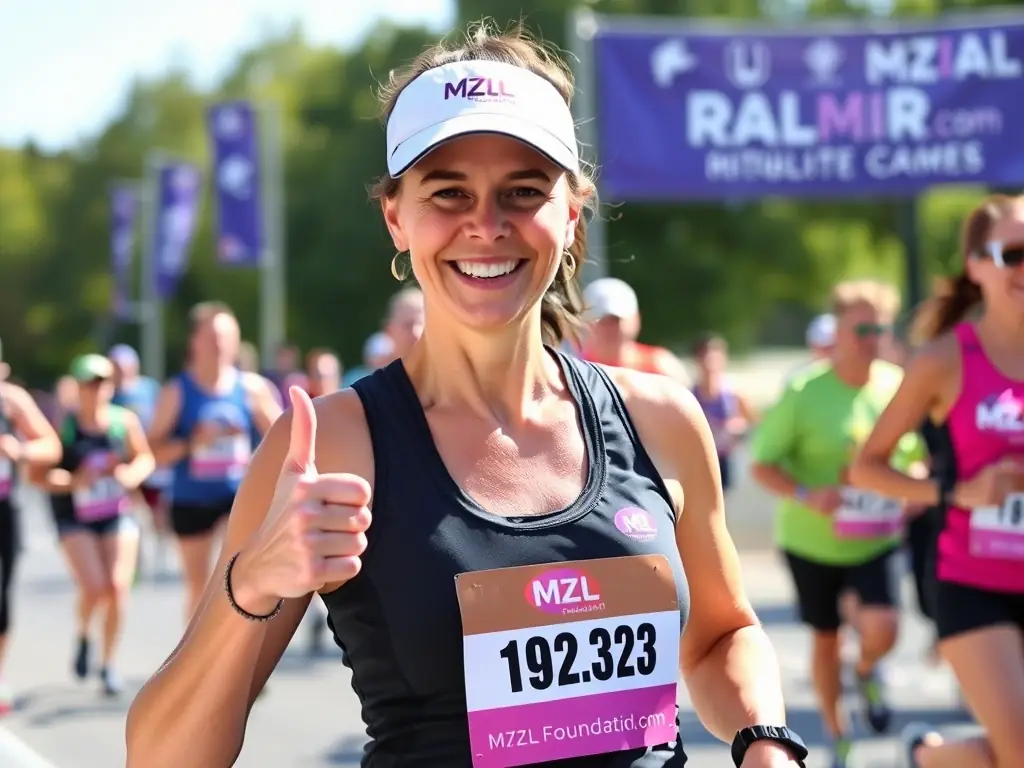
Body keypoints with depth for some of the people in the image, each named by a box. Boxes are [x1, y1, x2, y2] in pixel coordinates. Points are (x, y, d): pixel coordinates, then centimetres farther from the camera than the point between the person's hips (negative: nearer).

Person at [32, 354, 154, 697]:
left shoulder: (125, 421, -6)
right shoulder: (63, 426, -13)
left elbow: (145, 457, 8)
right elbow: (40, 475, -12)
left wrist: (132, 474, -13)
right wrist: (74, 481, -28)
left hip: (117, 516, 2)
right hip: (75, 519, -2)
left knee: (117, 587, -9)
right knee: (94, 587, -16)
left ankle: (108, 664, 10)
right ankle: (82, 636, 20)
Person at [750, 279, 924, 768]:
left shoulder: (898, 387, -4)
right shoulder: (803, 392, -14)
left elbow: (917, 454, 12)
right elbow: (762, 465, -10)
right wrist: (807, 495, -26)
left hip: (877, 539, 1)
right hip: (813, 540, -1)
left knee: (881, 628, -18)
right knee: (825, 637, 12)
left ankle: (866, 671, 19)